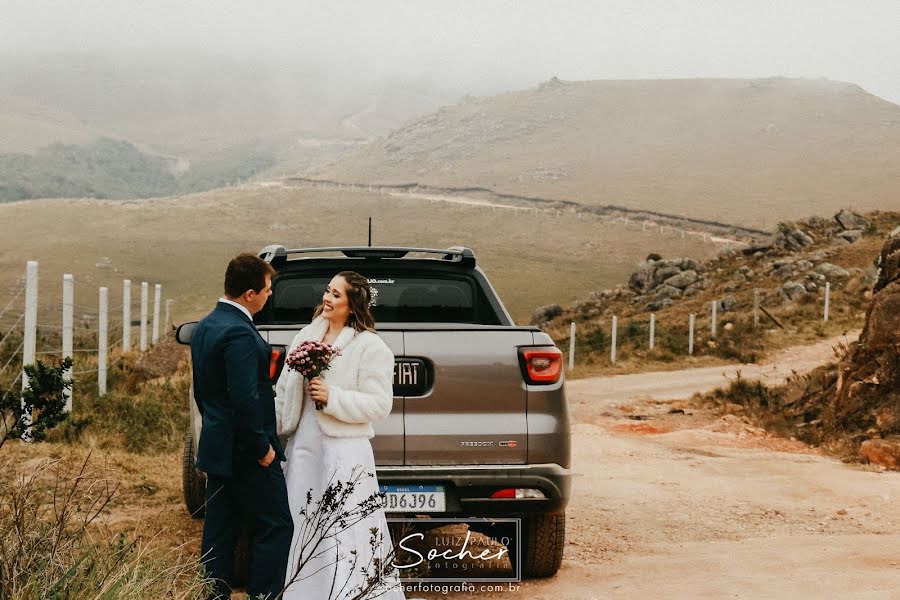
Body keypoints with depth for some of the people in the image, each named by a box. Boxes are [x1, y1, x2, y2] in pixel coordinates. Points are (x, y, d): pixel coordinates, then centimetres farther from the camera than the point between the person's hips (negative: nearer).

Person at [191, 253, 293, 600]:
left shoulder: (204, 327, 10)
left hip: (217, 450, 9)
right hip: (246, 454, -9)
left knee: (220, 533, 12)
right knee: (276, 528, -1)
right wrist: (263, 448, -15)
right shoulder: (240, 333, -20)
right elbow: (245, 399, -24)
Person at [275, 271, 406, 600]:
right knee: (301, 529, 11)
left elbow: (379, 404, -13)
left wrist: (332, 397, -21)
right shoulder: (307, 335, 11)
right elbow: (283, 390, 15)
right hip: (302, 447, 7)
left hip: (343, 452, -7)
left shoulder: (371, 347, -8)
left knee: (344, 535, -5)